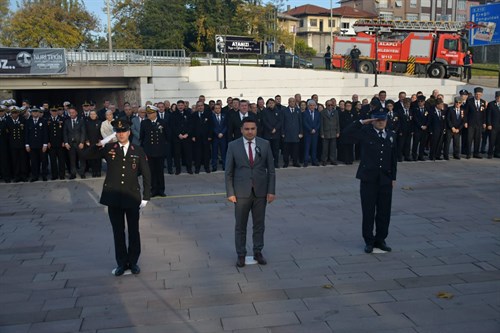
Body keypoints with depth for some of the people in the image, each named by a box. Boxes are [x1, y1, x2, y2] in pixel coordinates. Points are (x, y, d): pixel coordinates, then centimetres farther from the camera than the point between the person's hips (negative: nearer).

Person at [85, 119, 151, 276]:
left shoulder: (138, 151, 0)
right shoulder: (108, 148, 2)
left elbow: (146, 175, 1)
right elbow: (87, 155, -4)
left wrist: (146, 197, -3)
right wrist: (100, 144, -17)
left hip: (132, 197, 0)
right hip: (113, 197, 1)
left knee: (133, 231, 10)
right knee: (118, 232, 10)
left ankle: (133, 262, 25)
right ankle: (122, 263, 23)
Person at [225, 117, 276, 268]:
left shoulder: (265, 144, 1)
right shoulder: (233, 146, -3)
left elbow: (271, 169, 3)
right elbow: (229, 172, -1)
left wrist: (271, 191, -2)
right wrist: (230, 193, -6)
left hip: (260, 191, 1)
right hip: (241, 192, -1)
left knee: (259, 224, 11)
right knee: (240, 226, 7)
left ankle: (258, 252, 26)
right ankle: (241, 254, 21)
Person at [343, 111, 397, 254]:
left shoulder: (391, 135, 10)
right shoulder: (365, 132, -1)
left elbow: (394, 158, 12)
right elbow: (347, 132, -17)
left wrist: (393, 177, 9)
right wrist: (362, 122, -13)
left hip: (385, 179, 4)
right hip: (368, 178, -3)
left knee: (384, 211, 9)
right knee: (368, 211, 4)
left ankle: (380, 240, 23)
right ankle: (369, 241, 16)